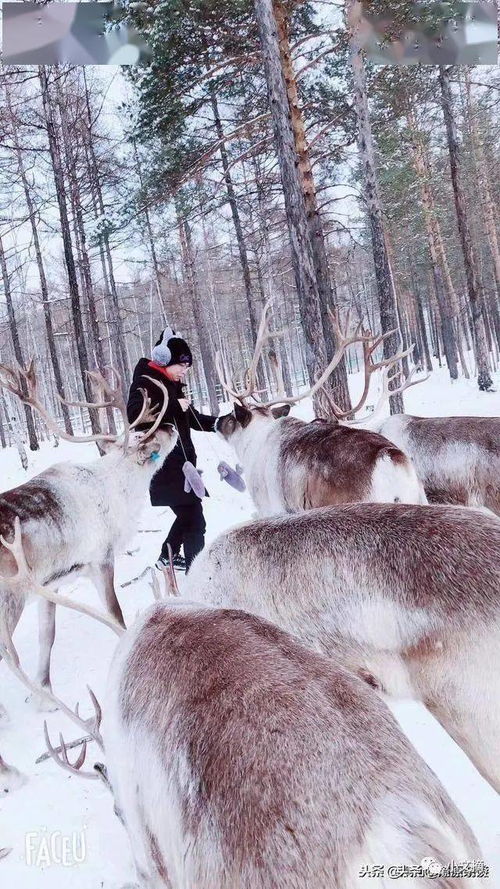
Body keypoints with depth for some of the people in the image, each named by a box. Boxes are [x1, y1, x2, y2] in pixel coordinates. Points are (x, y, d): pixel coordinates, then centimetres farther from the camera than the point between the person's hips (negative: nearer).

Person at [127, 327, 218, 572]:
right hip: (163, 466, -9)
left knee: (189, 513, 20)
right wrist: (173, 406, -26)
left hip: (180, 462, 9)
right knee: (194, 519, -11)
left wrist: (215, 423, 7)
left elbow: (190, 418, 23)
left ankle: (168, 556, 39)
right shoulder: (145, 383, -11)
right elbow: (135, 415, -27)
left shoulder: (172, 384, 15)